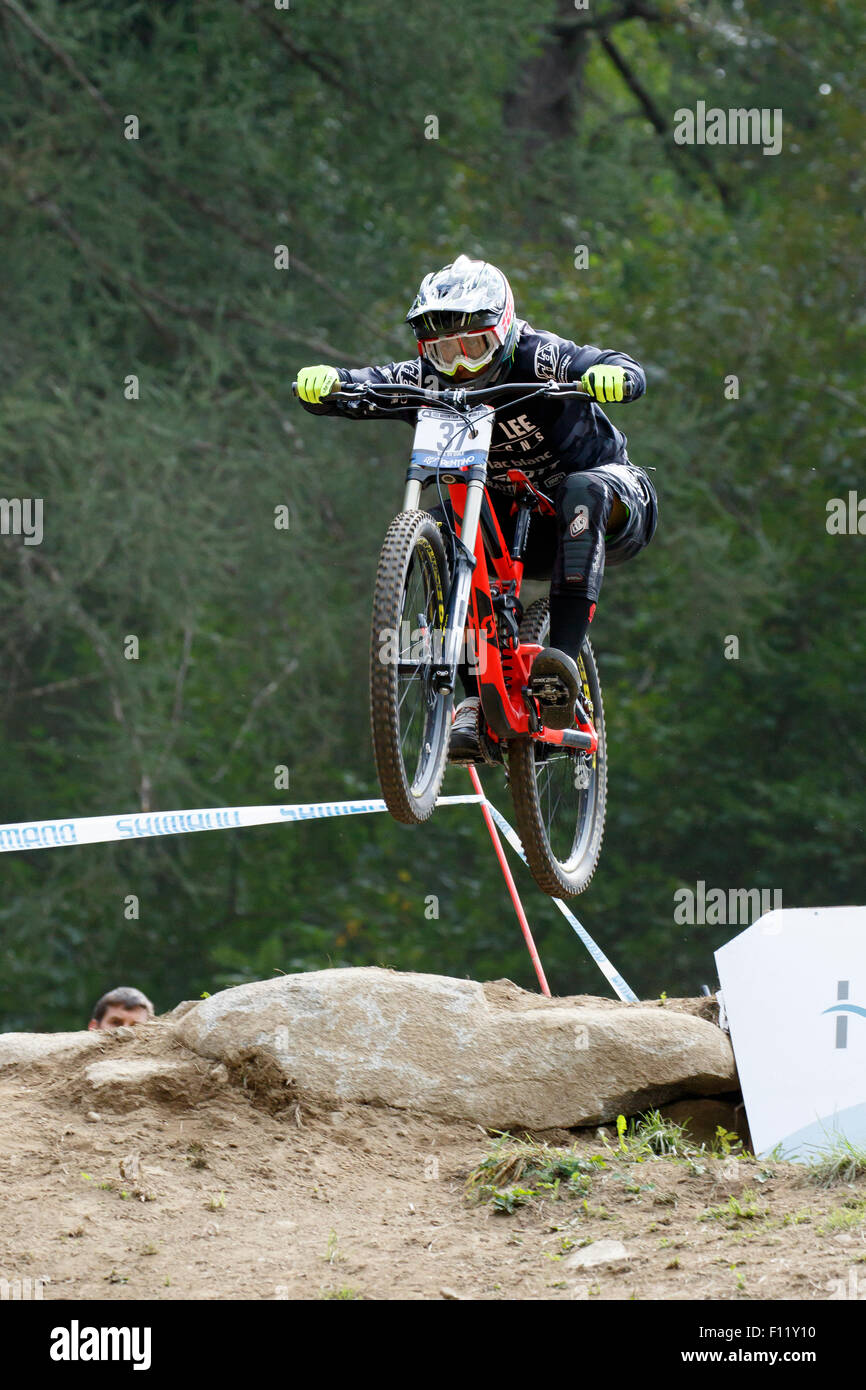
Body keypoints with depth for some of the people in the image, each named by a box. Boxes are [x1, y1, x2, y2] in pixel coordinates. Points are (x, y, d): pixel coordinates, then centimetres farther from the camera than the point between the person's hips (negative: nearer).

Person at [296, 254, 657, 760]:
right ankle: (480, 697, -23)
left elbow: (627, 371, -36)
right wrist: (327, 382, -46)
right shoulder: (432, 379, -10)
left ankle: (565, 660, -41)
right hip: (521, 528, 5)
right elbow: (370, 384, -24)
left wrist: (612, 375, -60)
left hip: (617, 509, -4)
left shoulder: (536, 356, -23)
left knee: (582, 491, -37)